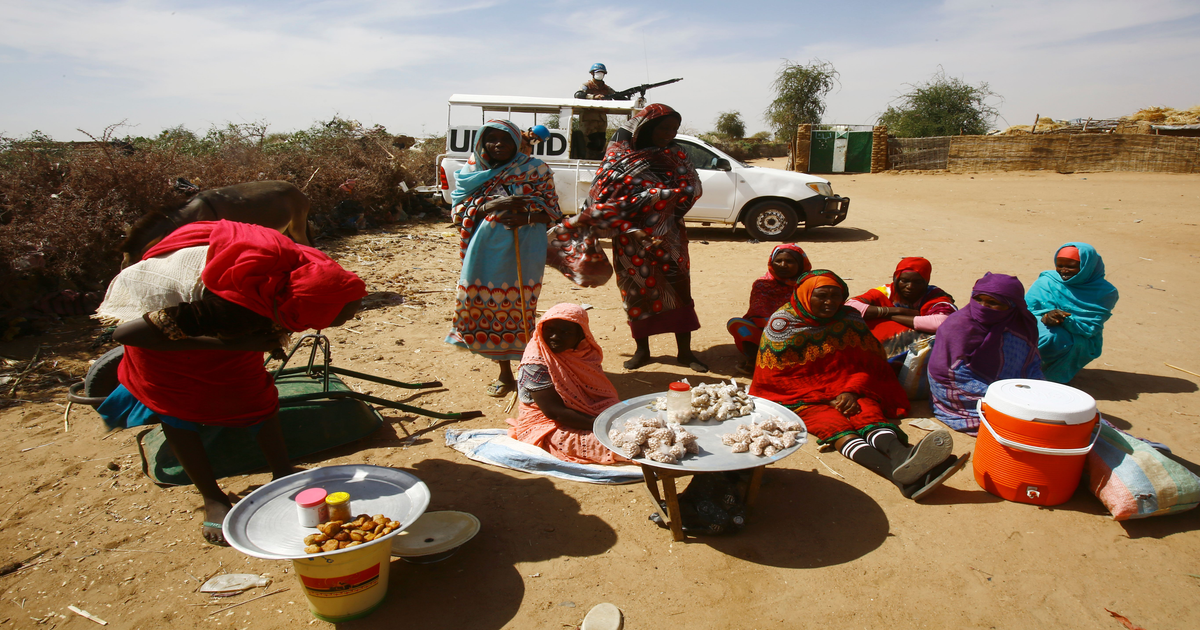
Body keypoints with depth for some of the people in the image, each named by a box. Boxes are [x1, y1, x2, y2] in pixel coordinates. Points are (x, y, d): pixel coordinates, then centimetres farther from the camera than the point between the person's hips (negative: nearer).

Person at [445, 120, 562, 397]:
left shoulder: (535, 169, 4)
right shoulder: (472, 171, 10)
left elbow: (552, 209, 3)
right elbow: (458, 210, 2)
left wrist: (527, 217, -18)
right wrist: (493, 205, -15)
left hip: (523, 249, -3)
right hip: (486, 249, 3)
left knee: (518, 306, -5)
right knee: (488, 306, 3)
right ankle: (504, 374, 18)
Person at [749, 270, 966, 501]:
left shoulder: (850, 319, 9)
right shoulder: (781, 323, -2)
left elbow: (868, 364, 11)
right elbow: (775, 377, -4)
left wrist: (851, 391, -11)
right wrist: (824, 398, -11)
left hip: (848, 393, 4)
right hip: (800, 397, -4)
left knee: (870, 414, -30)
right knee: (834, 424, -34)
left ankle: (902, 456, -63)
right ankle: (898, 473, -61)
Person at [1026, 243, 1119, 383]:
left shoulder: (1105, 292, -2)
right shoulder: (1046, 281, 4)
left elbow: (1090, 329, -10)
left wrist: (1066, 321, -29)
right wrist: (1044, 318, -26)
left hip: (1080, 344, -2)